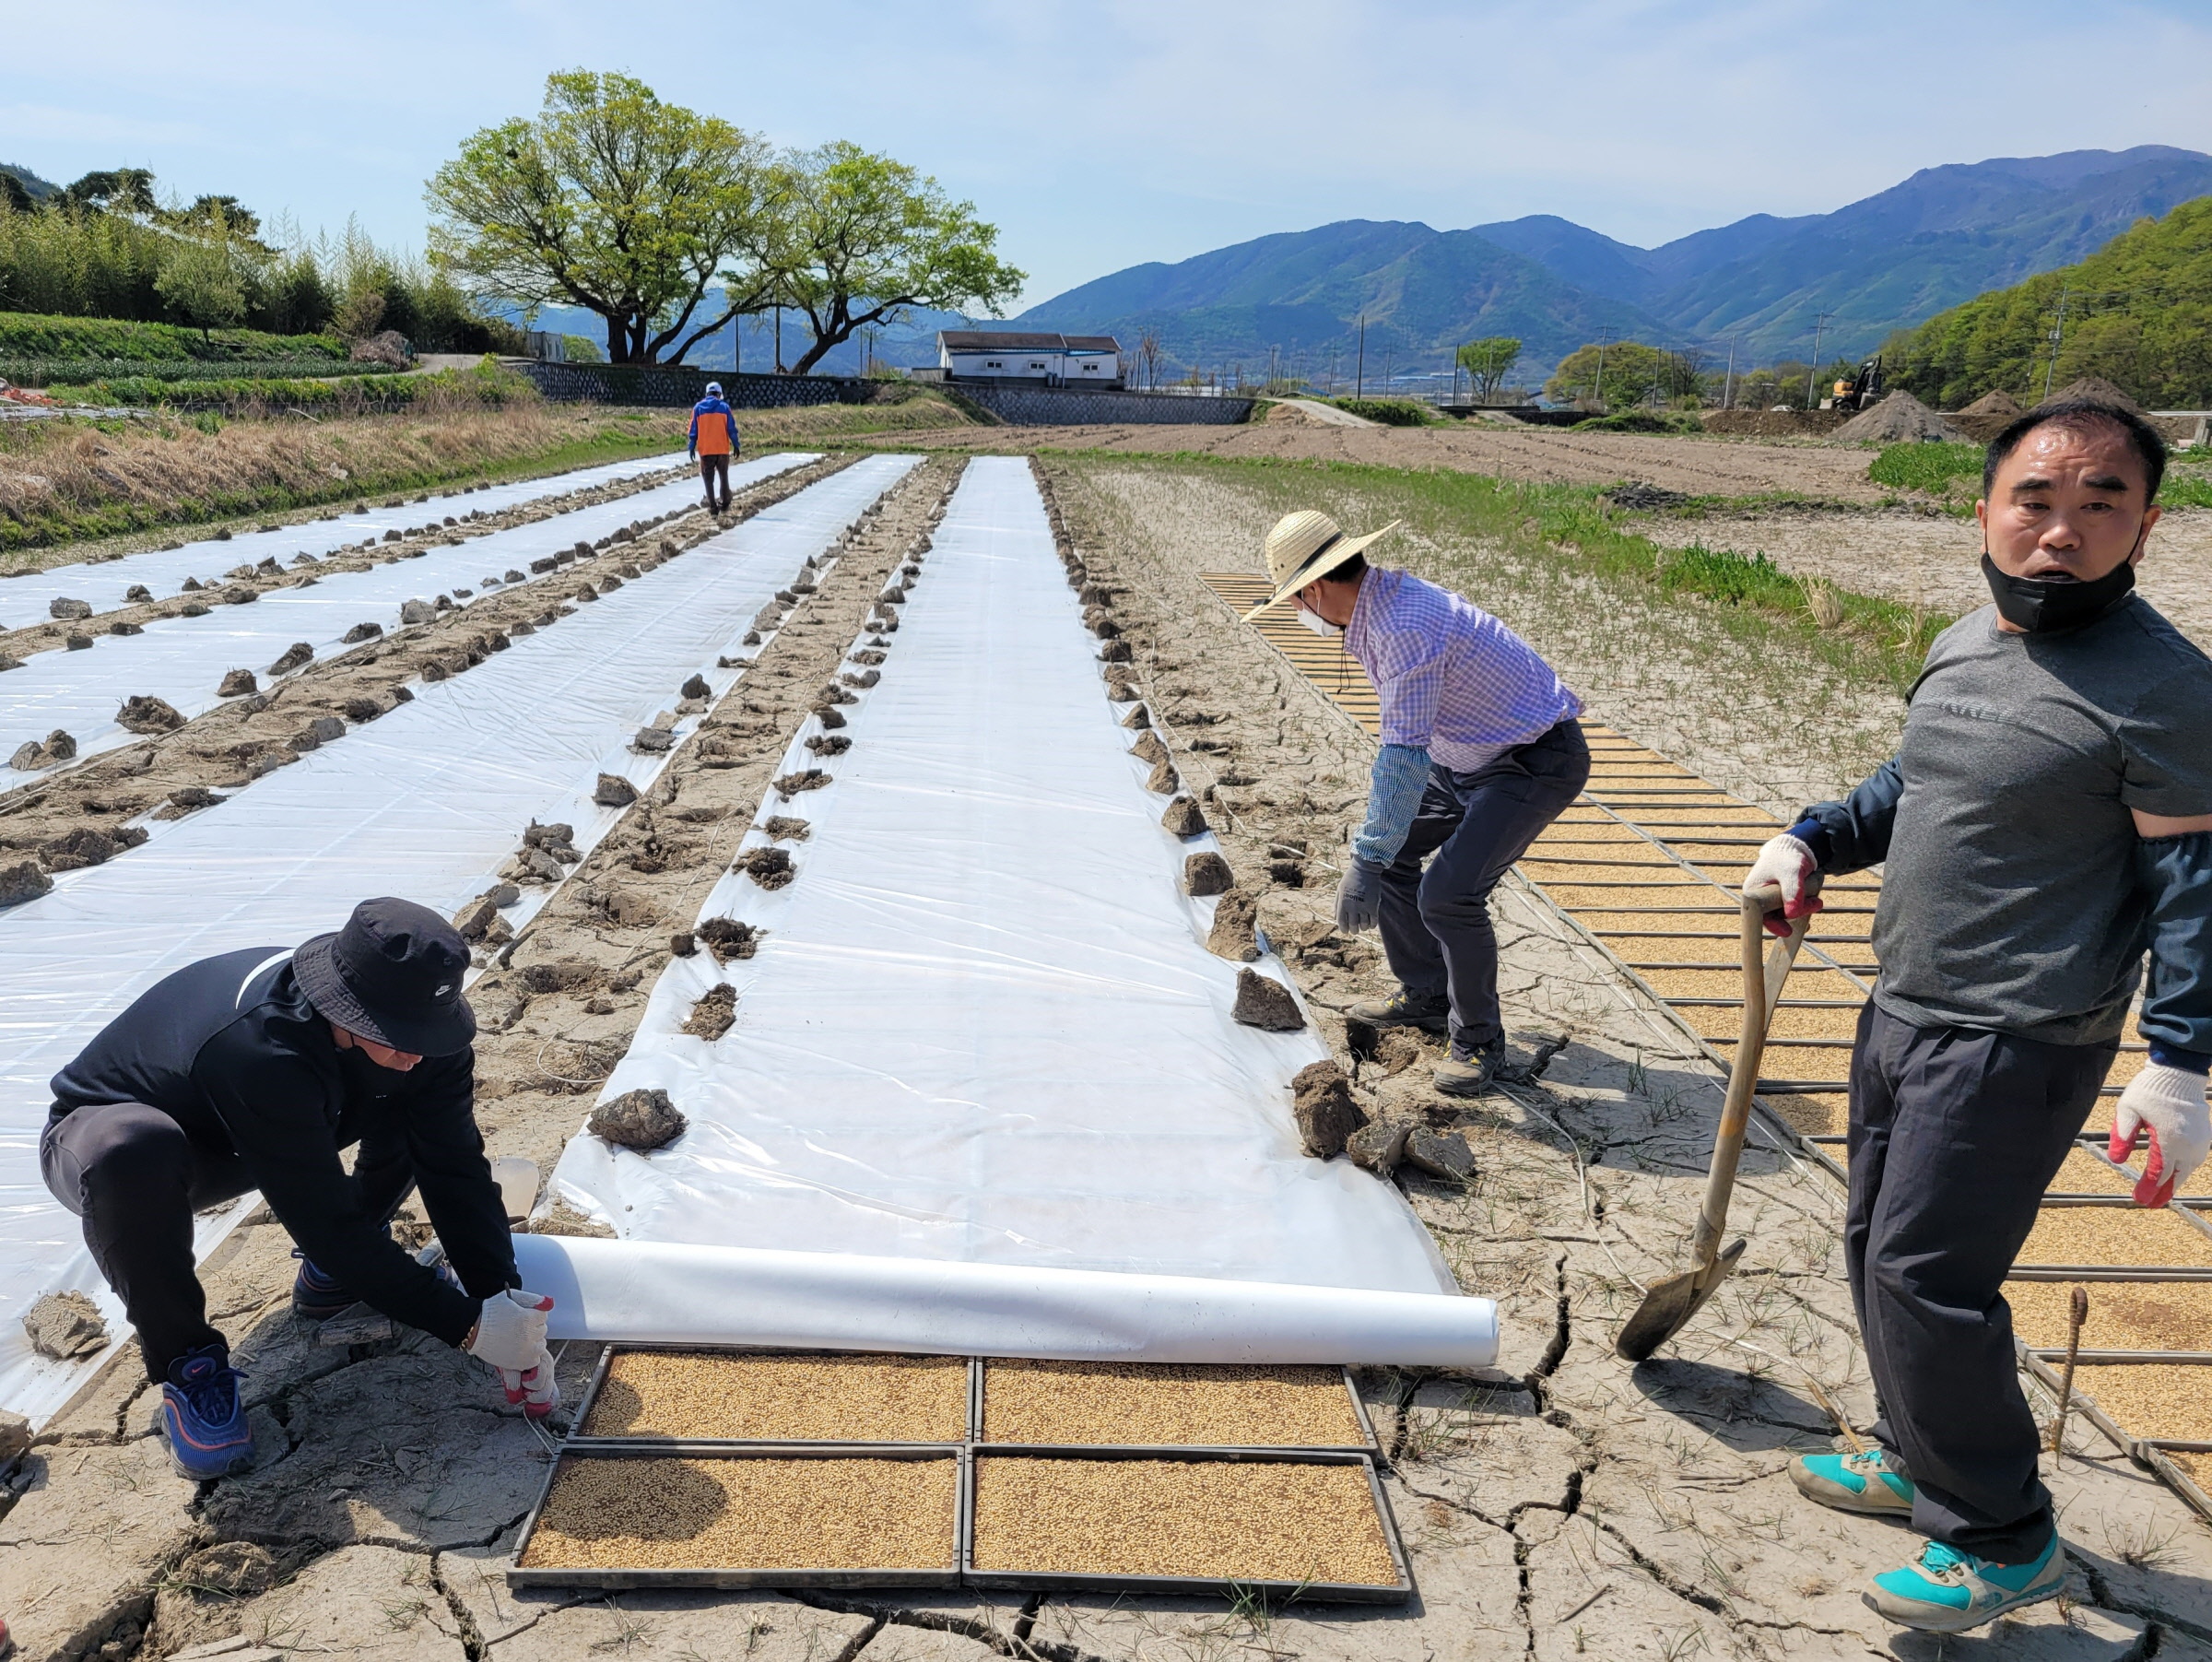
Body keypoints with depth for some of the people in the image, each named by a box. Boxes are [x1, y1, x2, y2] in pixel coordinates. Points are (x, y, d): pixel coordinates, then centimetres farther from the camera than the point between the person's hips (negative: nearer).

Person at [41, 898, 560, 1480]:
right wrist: (468, 1324, -36)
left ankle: (334, 1268, 5)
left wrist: (502, 1297, -28)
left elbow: (456, 1167, -19)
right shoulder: (259, 1049, -42)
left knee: (443, 1091, -12)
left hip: (261, 1135, 5)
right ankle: (186, 1363, -16)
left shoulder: (412, 1026, -24)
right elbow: (326, 1224, -38)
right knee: (132, 1153, -41)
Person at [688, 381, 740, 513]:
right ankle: (724, 505, 17)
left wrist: (692, 446, 7)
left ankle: (712, 507, 2)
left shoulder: (698, 408, 2)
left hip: (705, 449, 0)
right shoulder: (724, 407, 0)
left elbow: (693, 429, 3)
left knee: (708, 478, 6)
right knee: (723, 476, 16)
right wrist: (735, 445, 5)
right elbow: (731, 428, -1)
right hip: (723, 448, 0)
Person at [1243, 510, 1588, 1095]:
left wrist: (1366, 863, -33)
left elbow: (1406, 754, -35)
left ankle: (1478, 1039, 0)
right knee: (1389, 847, 12)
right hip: (1468, 756, 11)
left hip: (1538, 762, -10)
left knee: (1449, 893, -22)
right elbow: (1407, 725, 19)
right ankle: (1426, 996, 25)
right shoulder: (1383, 596, 2)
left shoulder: (1406, 626, -30)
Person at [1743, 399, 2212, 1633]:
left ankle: (2005, 1540, 17)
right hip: (1905, 1014, 9)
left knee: (1925, 1277, -4)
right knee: (1880, 1250, 19)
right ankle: (1925, 1462, 39)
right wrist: (1812, 844, 6)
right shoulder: (1964, 647, 8)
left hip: (2017, 1044, -8)